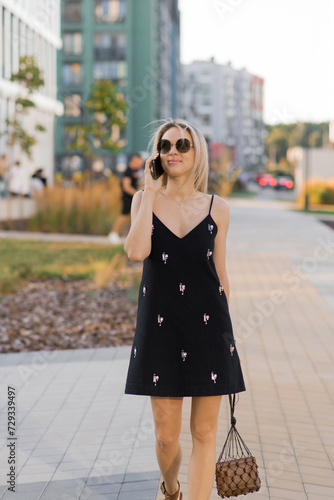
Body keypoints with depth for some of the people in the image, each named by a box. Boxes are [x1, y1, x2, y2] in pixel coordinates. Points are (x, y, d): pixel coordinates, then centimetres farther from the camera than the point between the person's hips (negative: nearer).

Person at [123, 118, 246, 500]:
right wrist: (150, 193, -9)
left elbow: (220, 274, 10)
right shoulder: (145, 200, 3)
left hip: (208, 325, 0)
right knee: (166, 435, 8)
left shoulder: (217, 208, 3)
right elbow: (136, 252, -17)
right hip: (160, 326, 0)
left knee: (204, 433, 3)